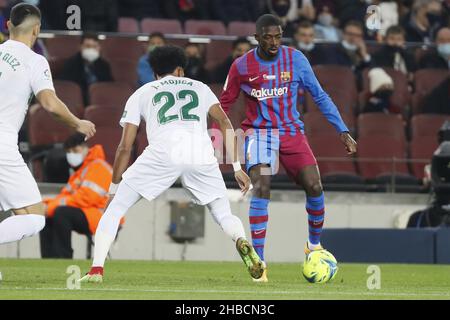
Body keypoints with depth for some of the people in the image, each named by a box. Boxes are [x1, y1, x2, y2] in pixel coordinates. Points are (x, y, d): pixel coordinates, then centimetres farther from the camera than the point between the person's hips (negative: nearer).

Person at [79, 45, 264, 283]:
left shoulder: (141, 93, 27)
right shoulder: (199, 87, 31)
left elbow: (125, 147, 20)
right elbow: (225, 124, 15)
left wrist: (114, 187, 27)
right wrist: (237, 167, 15)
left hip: (162, 154, -1)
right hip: (202, 155, 1)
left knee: (114, 210, 12)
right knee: (224, 216, 17)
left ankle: (96, 270, -1)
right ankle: (242, 241, -17)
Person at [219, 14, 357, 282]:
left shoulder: (295, 59, -4)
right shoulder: (242, 67, -5)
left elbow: (320, 96, 4)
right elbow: (224, 105, 8)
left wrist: (343, 131, 1)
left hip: (292, 131, 2)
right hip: (259, 132, -2)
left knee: (314, 187, -12)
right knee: (261, 188, -22)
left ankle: (314, 245, 16)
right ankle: (258, 262, -18)